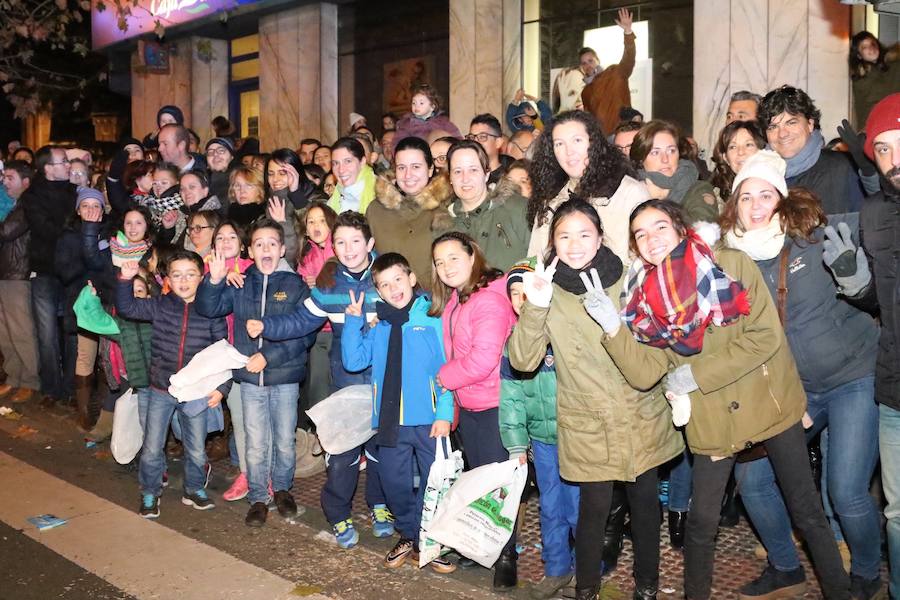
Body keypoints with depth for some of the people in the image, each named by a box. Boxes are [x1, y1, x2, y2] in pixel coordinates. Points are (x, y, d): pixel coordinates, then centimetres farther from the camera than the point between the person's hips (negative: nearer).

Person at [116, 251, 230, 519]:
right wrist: (125, 280, -18)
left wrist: (221, 387, -8)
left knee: (196, 450, 12)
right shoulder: (159, 306, -2)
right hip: (161, 391, 1)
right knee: (152, 449, 8)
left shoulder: (211, 311, -6)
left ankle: (194, 489, 35)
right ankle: (150, 493, 29)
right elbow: (127, 308, -1)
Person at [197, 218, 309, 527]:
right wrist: (213, 280, -21)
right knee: (256, 444, 9)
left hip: (285, 377, -1)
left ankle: (283, 489, 33)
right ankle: (258, 498, 24)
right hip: (250, 378, 1)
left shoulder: (295, 285, -4)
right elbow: (207, 308, -4)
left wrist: (268, 357, -19)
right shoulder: (240, 285, 3)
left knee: (284, 441, 12)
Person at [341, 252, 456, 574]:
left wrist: (445, 413, -14)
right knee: (394, 482, 14)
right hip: (391, 420, 4)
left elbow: (449, 368, -8)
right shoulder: (377, 326, 9)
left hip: (429, 419, -4)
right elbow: (354, 361, 1)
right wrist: (353, 321, -5)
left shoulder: (435, 318, -5)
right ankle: (409, 535, 35)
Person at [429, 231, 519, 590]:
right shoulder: (452, 300, 7)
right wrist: (453, 394, 7)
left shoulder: (489, 299, -21)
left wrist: (445, 377, -12)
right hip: (467, 405, 9)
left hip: (494, 405, -9)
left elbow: (483, 358, -26)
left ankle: (506, 556, 17)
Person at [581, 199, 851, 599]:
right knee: (702, 523, 9)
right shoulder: (645, 297, -1)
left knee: (807, 512, 10)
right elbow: (644, 373, -9)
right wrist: (613, 328, -24)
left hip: (770, 404, -1)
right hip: (712, 421, 2)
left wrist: (695, 375, -15)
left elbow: (765, 336, -15)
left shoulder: (732, 264, -9)